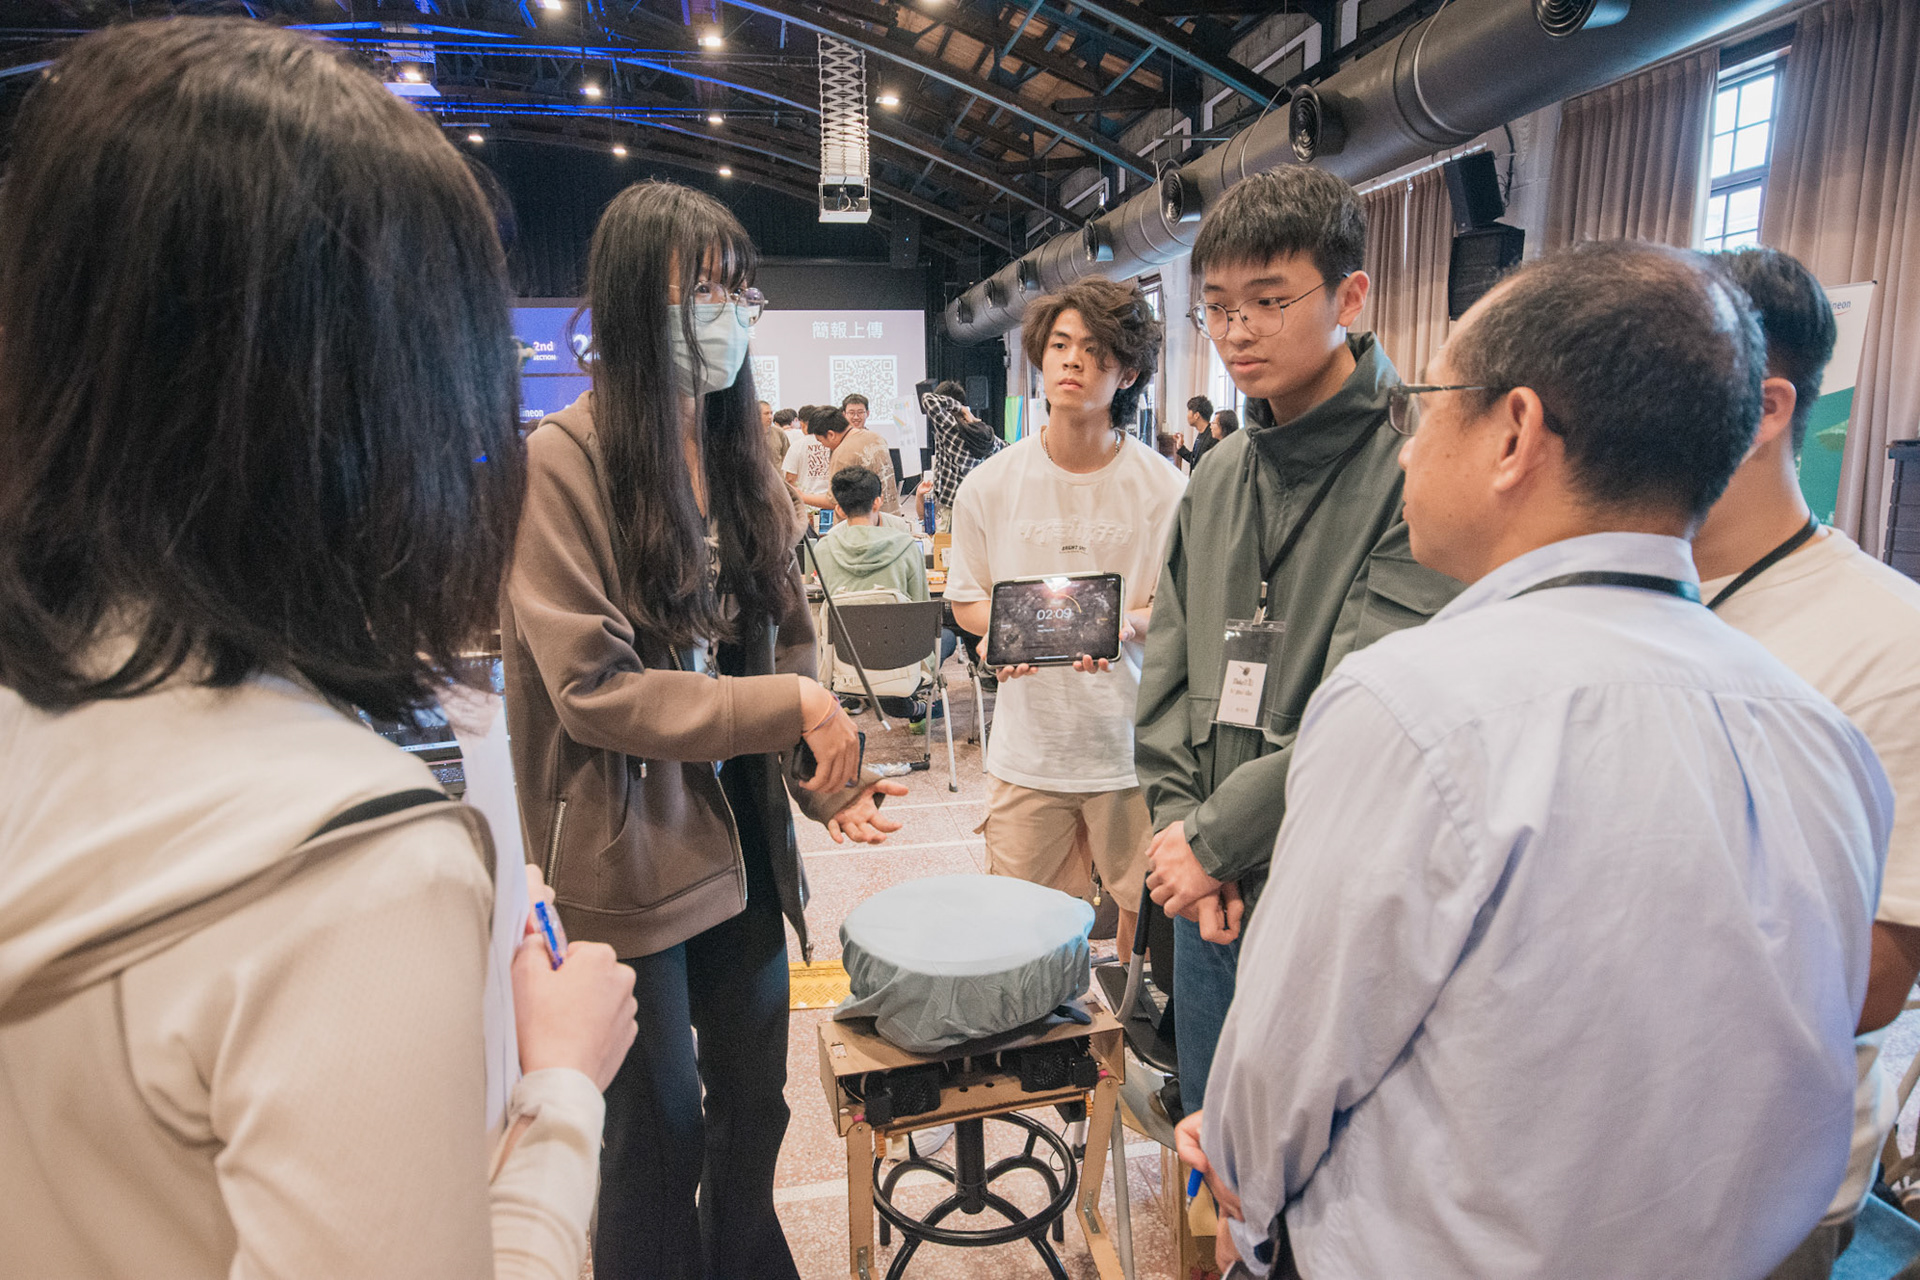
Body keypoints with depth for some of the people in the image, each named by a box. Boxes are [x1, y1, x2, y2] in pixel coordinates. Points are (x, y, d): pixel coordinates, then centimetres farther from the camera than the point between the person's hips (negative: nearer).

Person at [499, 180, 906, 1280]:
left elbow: (784, 640, 9)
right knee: (658, 1130, 11)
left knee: (756, 1100, 20)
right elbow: (593, 686, -18)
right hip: (629, 850, -6)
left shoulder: (744, 457, 7)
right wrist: (792, 709, -20)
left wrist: (825, 773, -6)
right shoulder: (564, 460, -13)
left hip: (744, 840, 6)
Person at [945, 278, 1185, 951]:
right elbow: (964, 599, 9)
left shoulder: (1164, 489, -6)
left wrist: (1124, 626, -19)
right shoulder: (989, 485, 0)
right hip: (1028, 742, 1)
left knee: (1146, 907, 12)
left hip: (1133, 741, -1)